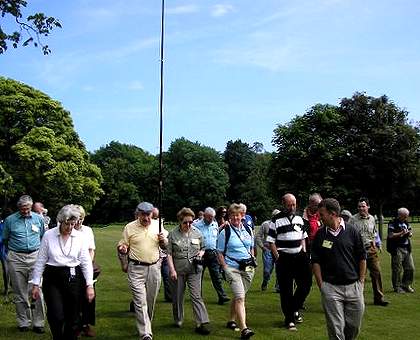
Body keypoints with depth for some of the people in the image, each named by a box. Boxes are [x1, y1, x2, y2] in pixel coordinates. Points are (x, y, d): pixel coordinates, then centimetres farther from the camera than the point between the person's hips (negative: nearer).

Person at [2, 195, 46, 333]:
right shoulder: (10, 220, 3)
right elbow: (5, 239, 14)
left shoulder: (38, 218, 7)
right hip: (16, 259, 0)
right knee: (20, 293, 6)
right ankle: (23, 322, 16)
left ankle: (38, 323, 2)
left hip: (35, 257, 0)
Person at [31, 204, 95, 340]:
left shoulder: (80, 237, -1)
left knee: (72, 318, 6)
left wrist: (89, 284, -5)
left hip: (74, 278, 1)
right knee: (56, 317, -10)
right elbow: (40, 261, 2)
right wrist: (35, 284, 1)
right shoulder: (48, 235, -3)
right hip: (53, 279, -1)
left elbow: (86, 262, 1)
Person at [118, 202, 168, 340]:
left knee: (151, 301, 13)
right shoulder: (129, 227, -2)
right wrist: (122, 249, -21)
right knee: (140, 302, -9)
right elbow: (122, 246, 2)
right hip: (136, 269, -3)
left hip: (154, 267, 3)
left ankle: (146, 324, 34)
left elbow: (165, 246, 15)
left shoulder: (157, 225, 6)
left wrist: (163, 240, -8)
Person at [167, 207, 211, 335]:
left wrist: (201, 253, -4)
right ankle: (178, 320, 30)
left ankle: (202, 323, -8)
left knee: (196, 296, -8)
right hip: (178, 270, 0)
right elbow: (169, 254, -2)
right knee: (178, 296, 11)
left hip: (194, 269, 0)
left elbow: (202, 248, 19)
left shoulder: (197, 233, 6)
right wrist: (172, 270, -9)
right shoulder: (173, 234, -1)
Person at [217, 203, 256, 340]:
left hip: (248, 268, 5)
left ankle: (231, 320, 32)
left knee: (238, 296, 13)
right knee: (240, 297, -16)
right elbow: (220, 253, -1)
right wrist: (225, 268, -9)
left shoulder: (248, 229, 10)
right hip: (232, 268, -5)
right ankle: (244, 328, -21)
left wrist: (252, 262, 10)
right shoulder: (225, 232, -3)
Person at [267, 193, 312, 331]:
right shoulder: (276, 220, -6)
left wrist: (304, 252, 10)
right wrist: (277, 257, -12)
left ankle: (294, 309, 28)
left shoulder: (299, 218, 12)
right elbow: (271, 242, -7)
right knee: (286, 289, 2)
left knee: (306, 283, 4)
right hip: (284, 258, -5)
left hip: (299, 256, 5)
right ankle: (289, 319, 12)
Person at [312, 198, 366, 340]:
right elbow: (316, 262, 3)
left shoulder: (352, 231, -1)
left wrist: (361, 281, 2)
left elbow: (362, 258, 5)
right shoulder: (320, 235, 1)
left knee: (354, 325, 11)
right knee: (336, 328, -2)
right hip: (330, 287, -1)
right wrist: (321, 285, -3)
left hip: (353, 286, 1)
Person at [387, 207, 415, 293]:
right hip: (397, 249, -8)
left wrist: (410, 233, 0)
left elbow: (410, 231, 23)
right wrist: (401, 233, -22)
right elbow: (391, 235, -17)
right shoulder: (393, 223, -9)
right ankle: (397, 287, 9)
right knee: (397, 269, -1)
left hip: (407, 248, 8)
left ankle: (406, 285, 23)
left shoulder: (406, 223, 15)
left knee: (410, 268, 9)